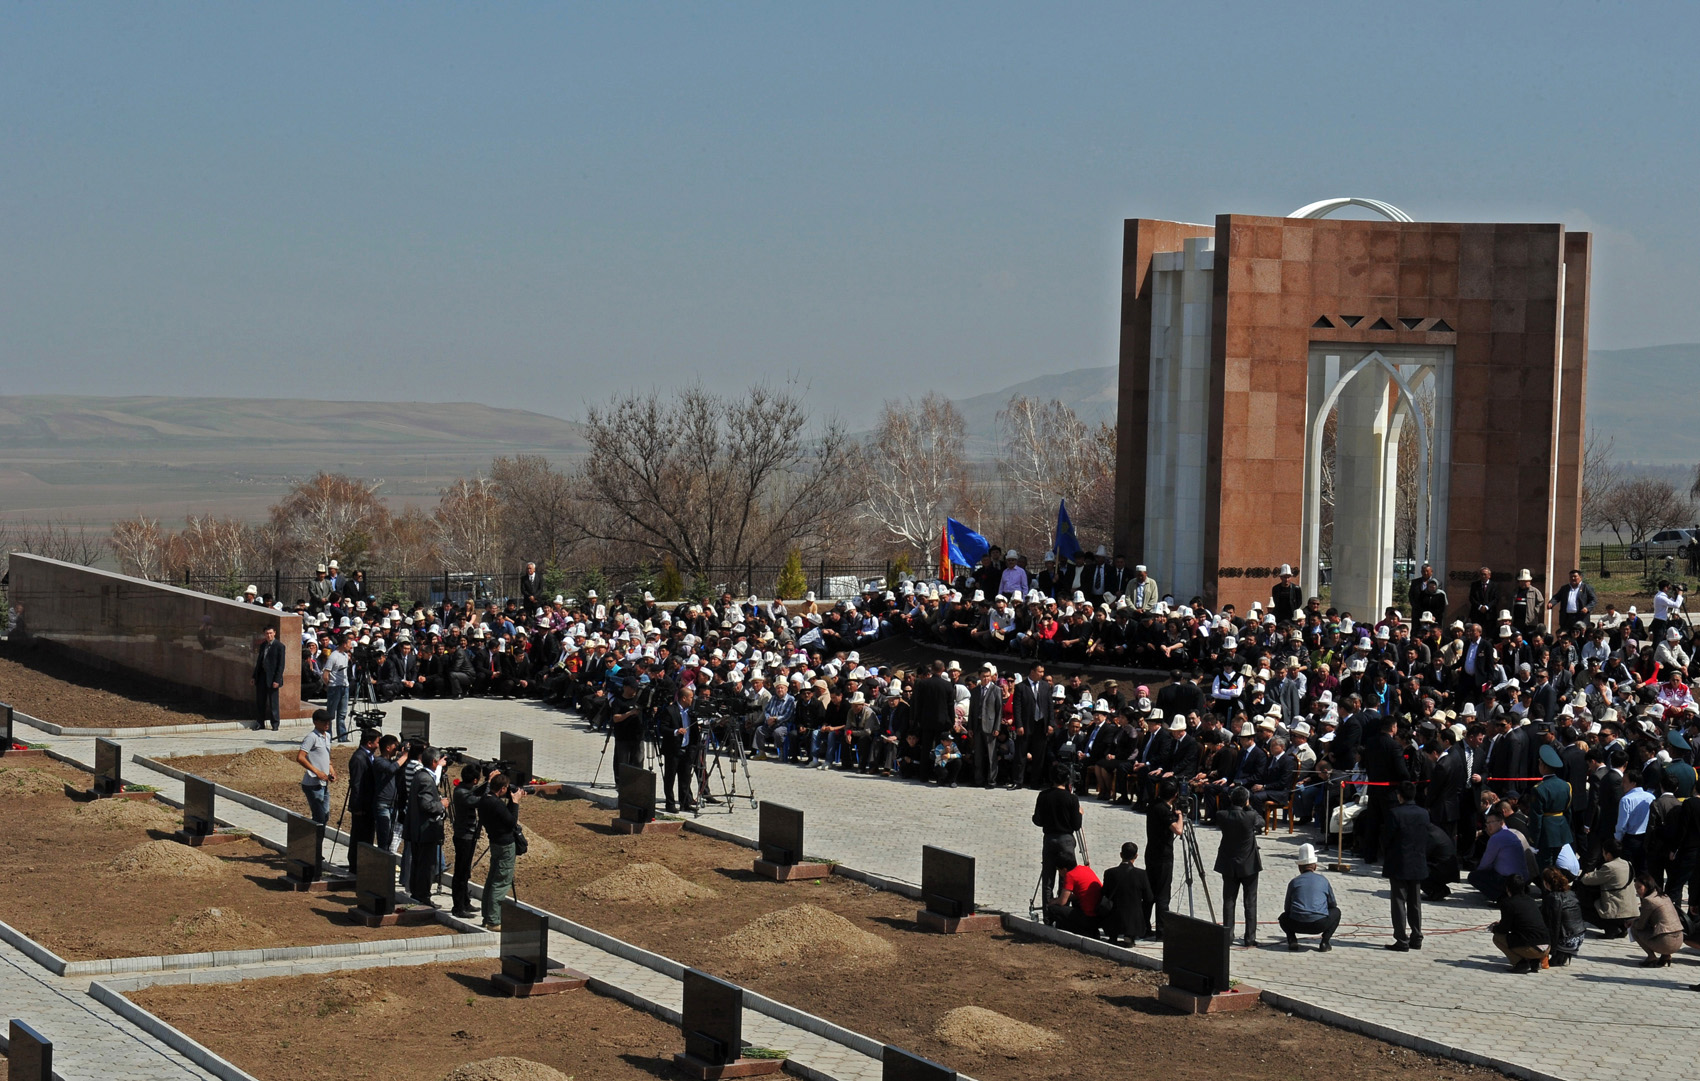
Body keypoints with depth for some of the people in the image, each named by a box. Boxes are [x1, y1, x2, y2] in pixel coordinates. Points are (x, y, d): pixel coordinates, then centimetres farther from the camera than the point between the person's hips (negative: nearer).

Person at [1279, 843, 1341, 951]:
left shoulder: (1294, 882, 14)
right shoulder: (1323, 881, 14)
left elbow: (1287, 908, 19)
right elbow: (1333, 904, 23)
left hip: (1297, 925, 1)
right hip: (1320, 925, -1)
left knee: (1283, 917, 34)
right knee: (1336, 912, 28)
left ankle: (1292, 940, 6)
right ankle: (1325, 941, 10)